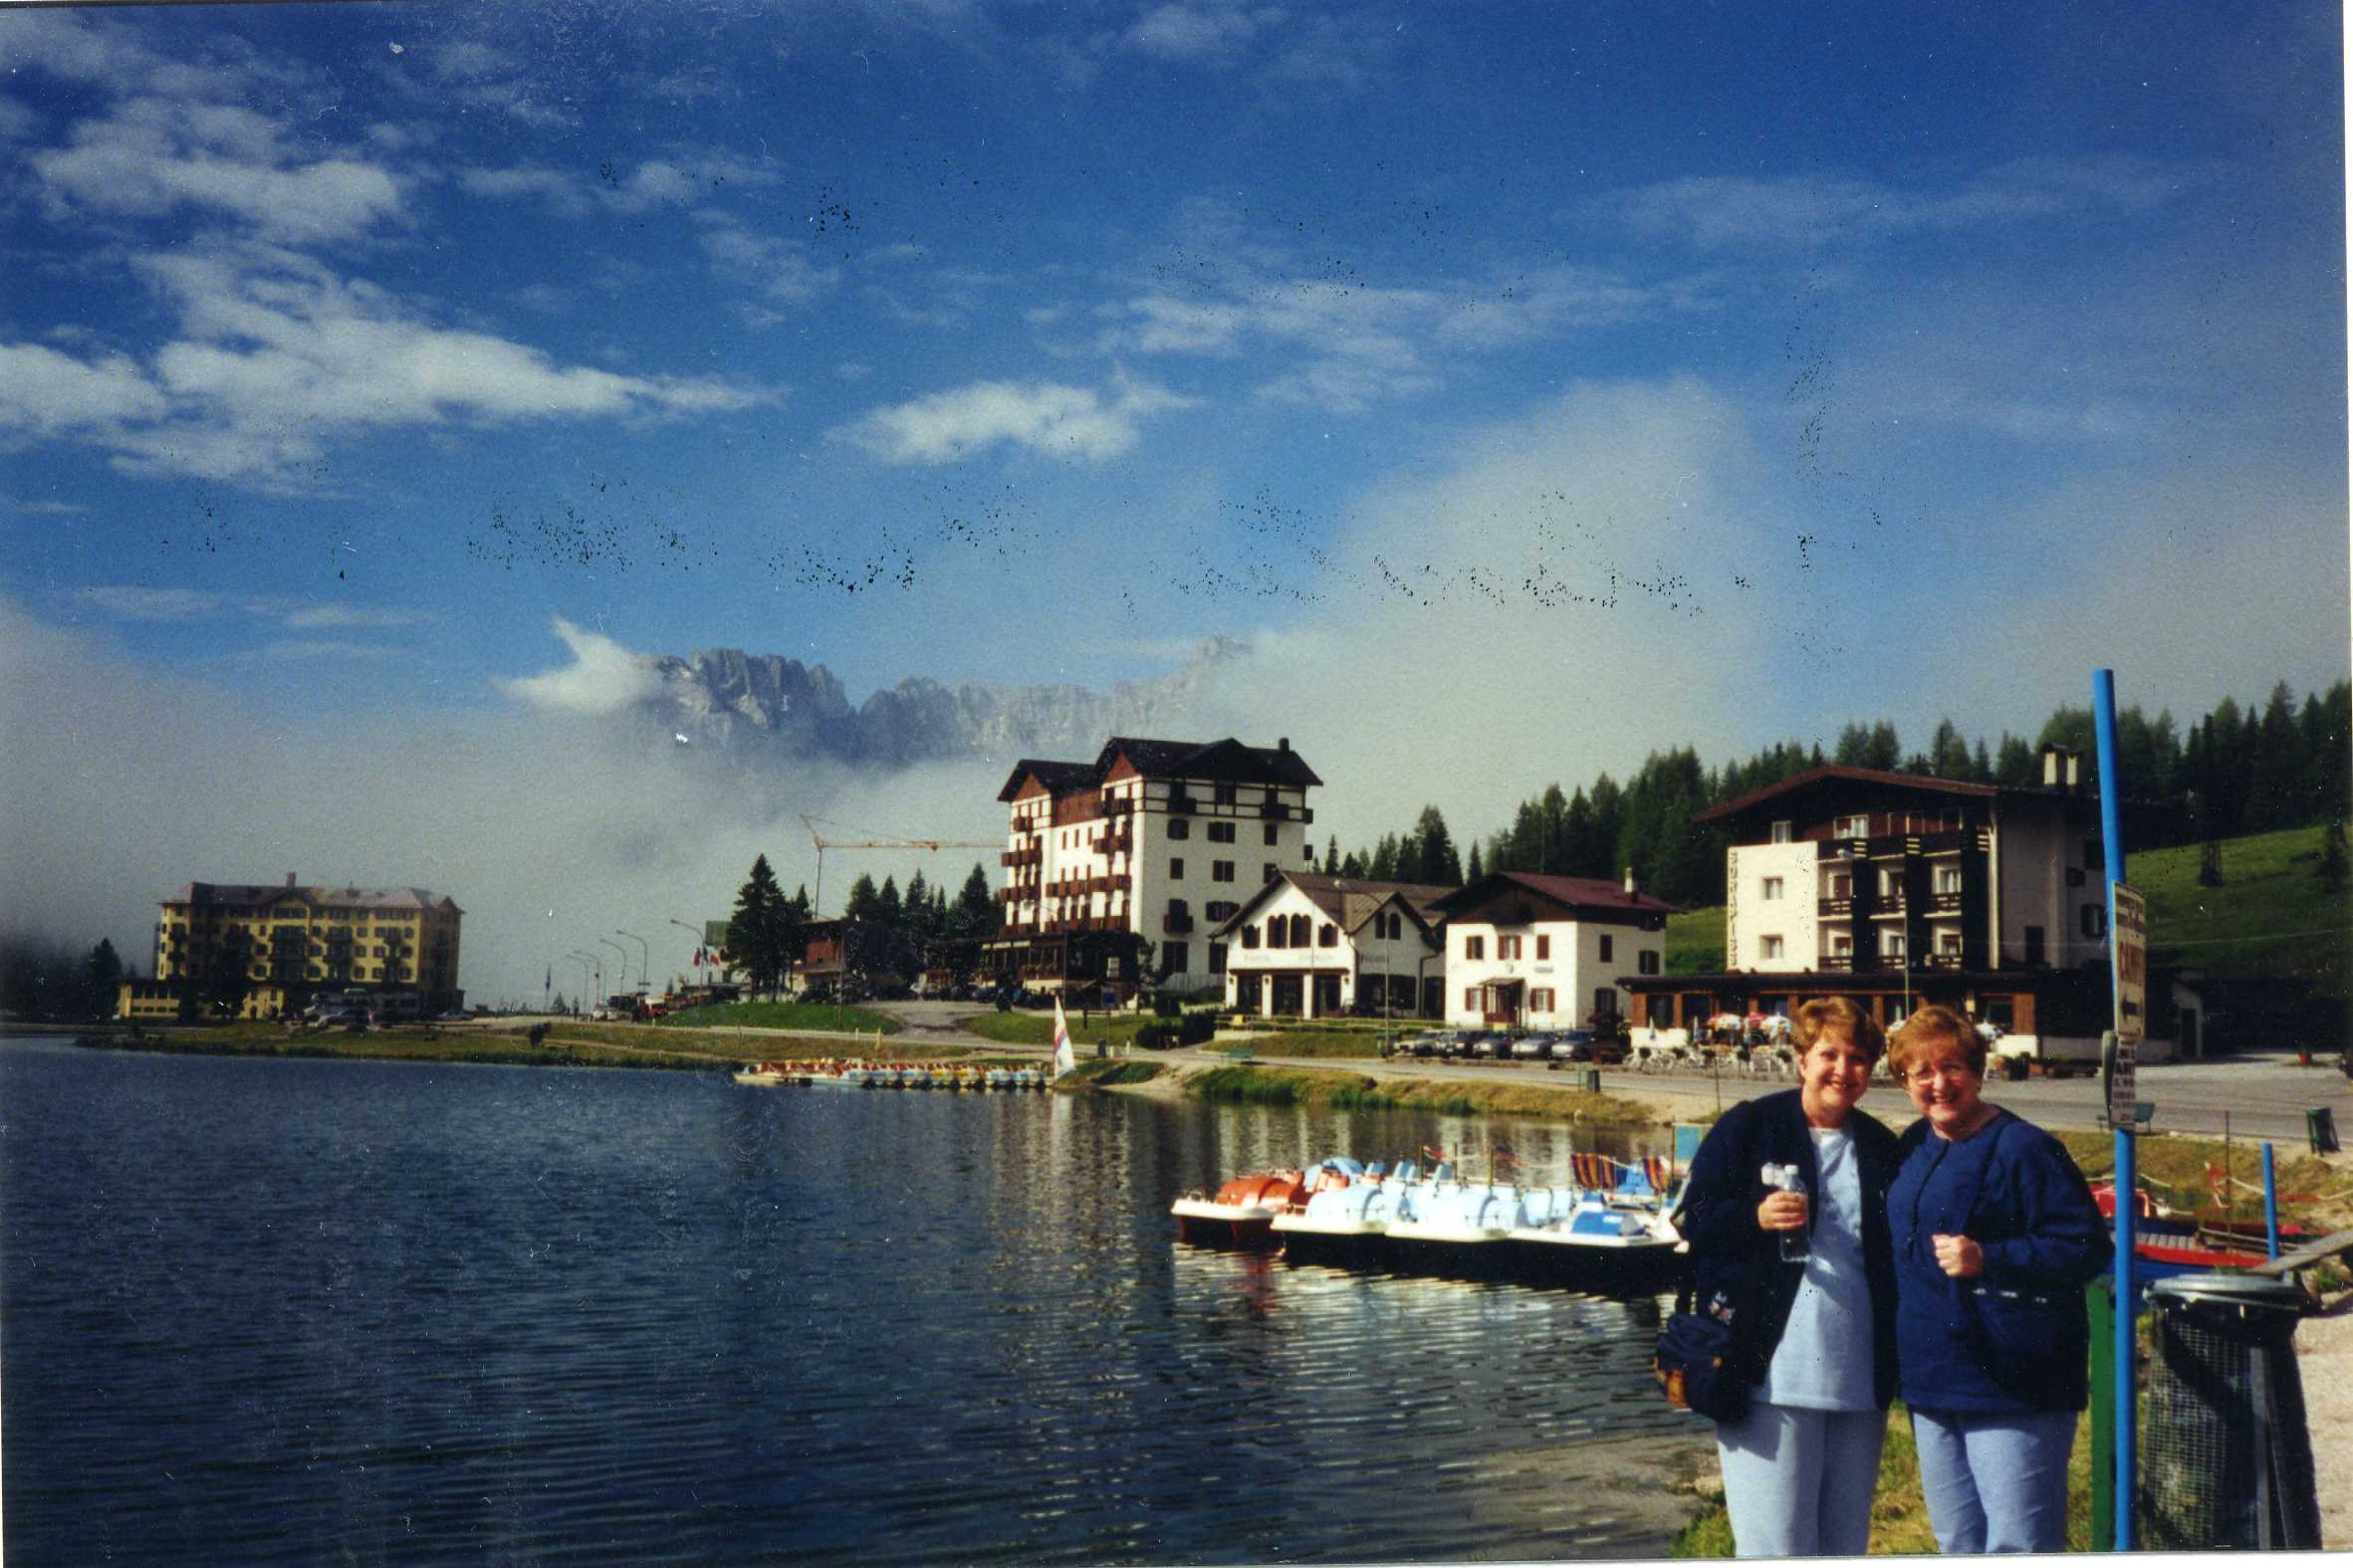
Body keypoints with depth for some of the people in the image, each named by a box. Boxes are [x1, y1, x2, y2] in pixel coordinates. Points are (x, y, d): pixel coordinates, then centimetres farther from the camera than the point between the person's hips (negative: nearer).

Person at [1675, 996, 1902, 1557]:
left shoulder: (1880, 1148, 13)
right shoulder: (1746, 1128, -1)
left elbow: (1894, 1255, 21)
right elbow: (1692, 1218, -2)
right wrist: (1754, 1217, -21)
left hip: (1859, 1379, 5)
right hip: (1770, 1373, -5)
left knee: (1847, 1541, 13)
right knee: (1776, 1544, -5)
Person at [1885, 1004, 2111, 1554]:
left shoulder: (2021, 1148, -12)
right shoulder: (1912, 1148, 11)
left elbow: (2087, 1248, -16)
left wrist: (1987, 1260, -27)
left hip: (2012, 1386, -8)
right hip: (1933, 1383, 8)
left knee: (2017, 1545, -4)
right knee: (1956, 1543, 16)